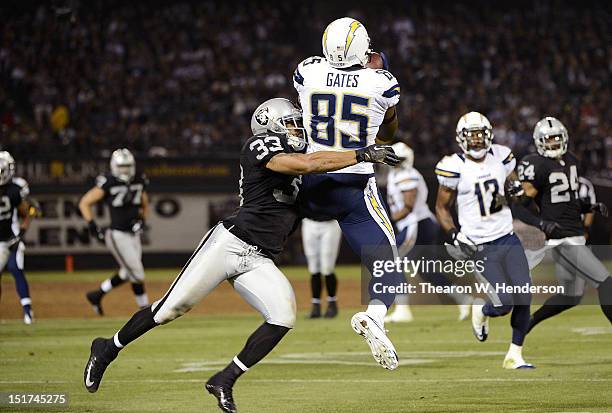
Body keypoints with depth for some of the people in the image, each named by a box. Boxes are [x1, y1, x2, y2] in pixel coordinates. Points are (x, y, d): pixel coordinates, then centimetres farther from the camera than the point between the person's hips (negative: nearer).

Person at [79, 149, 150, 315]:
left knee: (126, 273, 15)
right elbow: (84, 203, -9)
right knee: (136, 274, -5)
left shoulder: (139, 182, 3)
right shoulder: (108, 184, -15)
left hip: (133, 234, 7)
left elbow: (144, 204, 22)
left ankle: (97, 295, 30)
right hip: (118, 235, -7)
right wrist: (93, 226, -15)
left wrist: (142, 219, 4)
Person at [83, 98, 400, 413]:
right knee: (171, 308, -4)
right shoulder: (260, 145, -5)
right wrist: (362, 155, -20)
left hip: (260, 262, 7)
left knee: (283, 316, -17)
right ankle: (108, 349, 18)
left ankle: (225, 380, -7)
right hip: (229, 242, -7)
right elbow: (305, 164, -21)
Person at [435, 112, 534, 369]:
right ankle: (481, 311, 24)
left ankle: (514, 355, 12)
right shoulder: (454, 167, -8)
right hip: (482, 248, -4)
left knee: (523, 299, -4)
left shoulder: (500, 157, 4)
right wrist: (456, 235, -13)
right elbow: (442, 208, 1)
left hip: (508, 239, 4)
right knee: (504, 303, -12)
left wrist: (514, 188, -4)